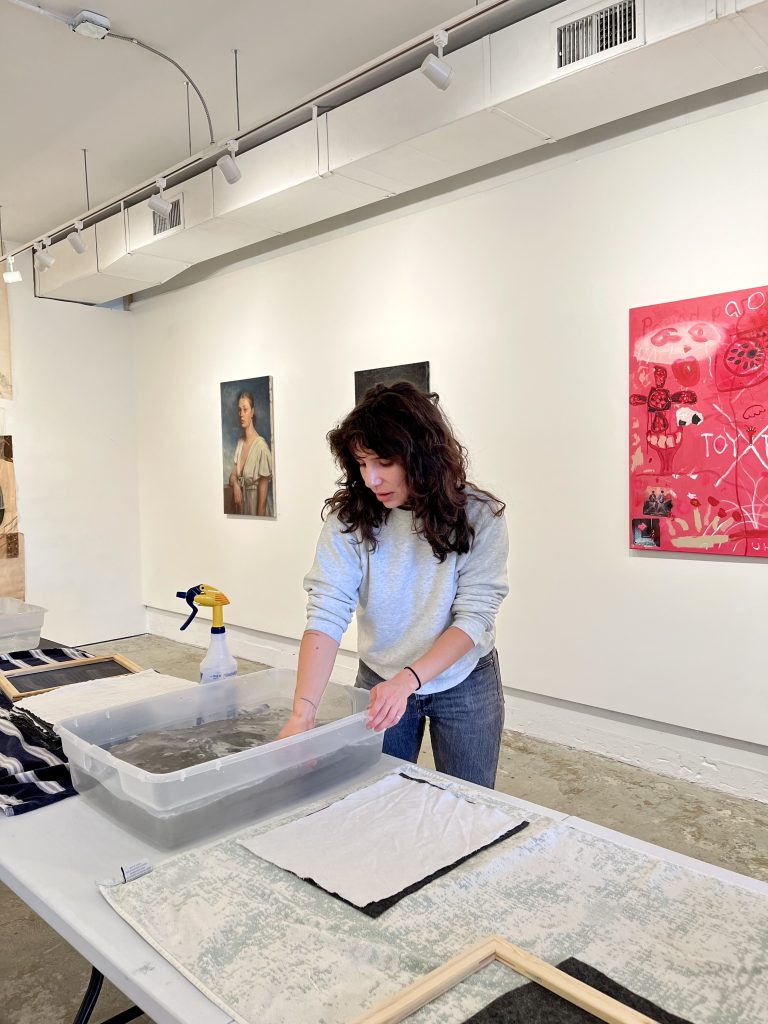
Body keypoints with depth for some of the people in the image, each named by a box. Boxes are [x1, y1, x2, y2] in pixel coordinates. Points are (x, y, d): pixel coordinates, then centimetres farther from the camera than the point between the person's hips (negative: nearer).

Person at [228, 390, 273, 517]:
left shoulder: (261, 446, -18)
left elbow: (263, 488, -18)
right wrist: (235, 485, -12)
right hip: (241, 507, 7)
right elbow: (233, 475, 11)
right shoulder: (240, 443, 5)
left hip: (256, 504, -7)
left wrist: (260, 519, -18)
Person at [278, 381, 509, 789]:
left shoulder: (479, 516, -19)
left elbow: (473, 617, -20)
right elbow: (327, 614, -23)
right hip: (379, 680, 1)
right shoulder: (349, 517, -17)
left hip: (465, 683, -1)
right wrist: (303, 712, -34)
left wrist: (407, 679, -33)